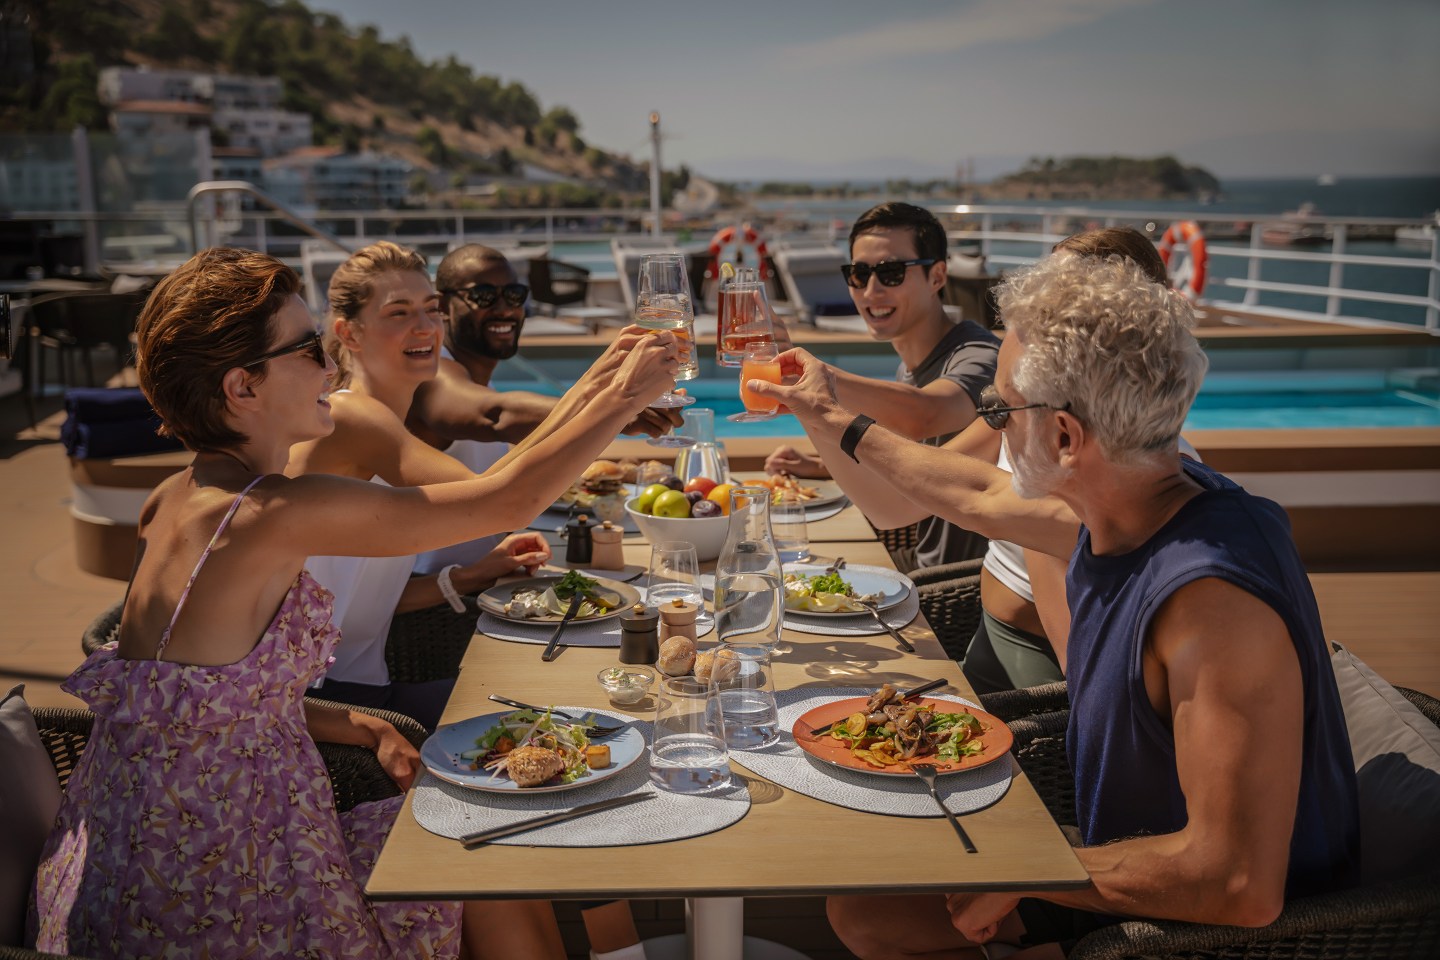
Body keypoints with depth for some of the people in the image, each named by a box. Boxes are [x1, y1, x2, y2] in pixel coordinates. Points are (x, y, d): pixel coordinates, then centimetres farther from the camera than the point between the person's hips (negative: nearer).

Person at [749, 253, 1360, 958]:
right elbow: (980, 496, 13)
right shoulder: (1123, 505, -8)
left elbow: (1240, 887, -37)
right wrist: (841, 428, 24)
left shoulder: (1214, 596, -35)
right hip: (1120, 860, 8)